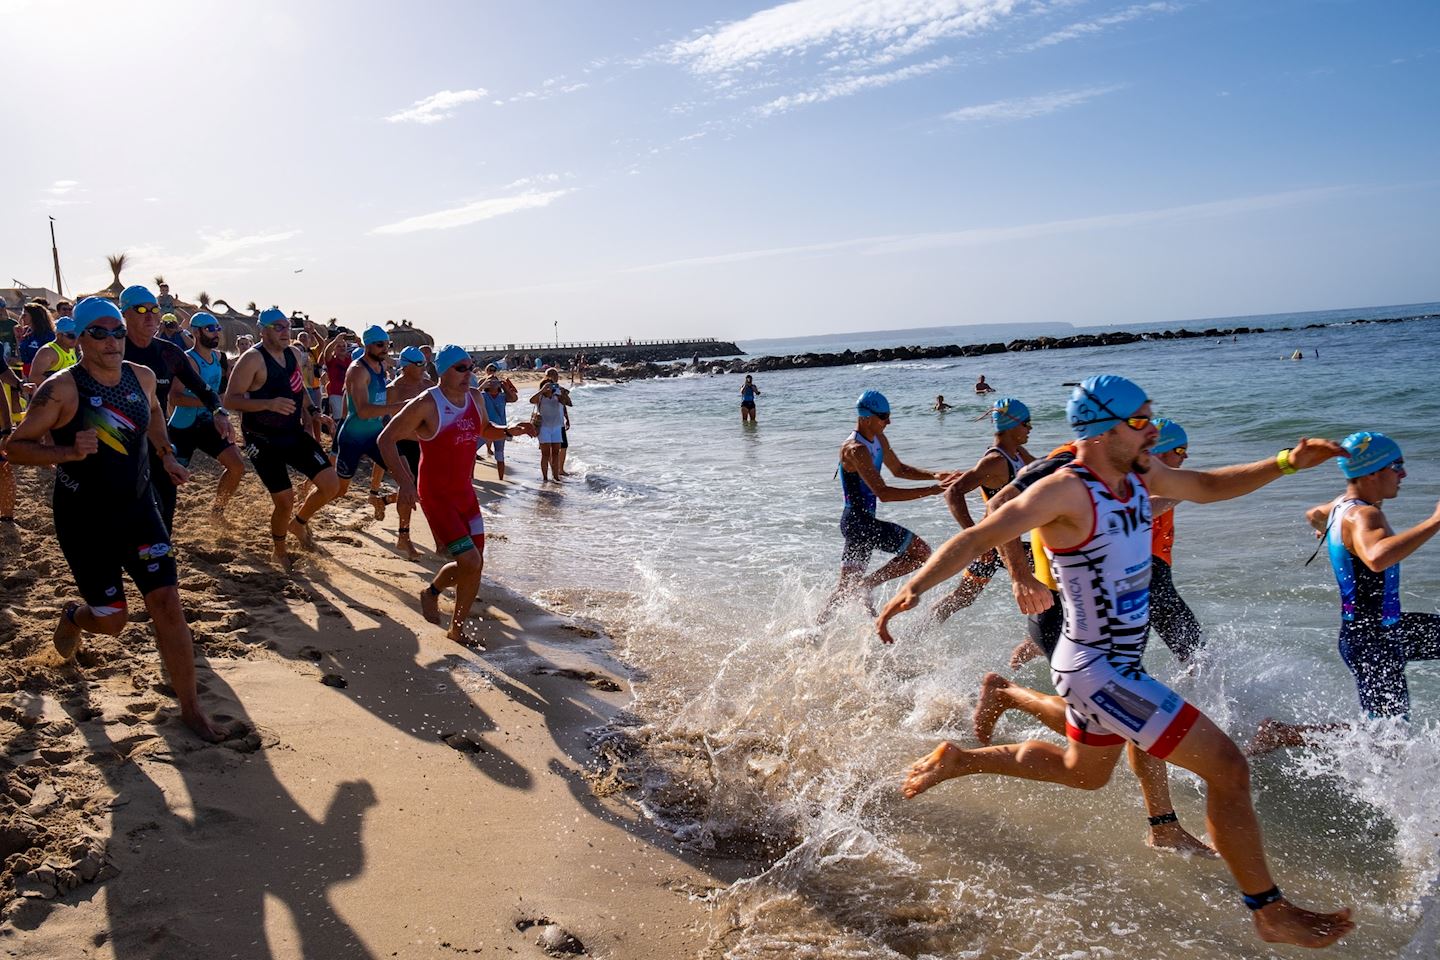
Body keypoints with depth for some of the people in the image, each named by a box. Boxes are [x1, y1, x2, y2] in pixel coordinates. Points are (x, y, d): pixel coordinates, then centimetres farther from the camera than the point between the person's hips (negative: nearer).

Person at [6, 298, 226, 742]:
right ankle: (73, 616, 46)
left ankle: (190, 707, 3)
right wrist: (68, 451, -29)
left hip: (138, 509, 4)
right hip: (84, 521, -4)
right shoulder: (62, 389, -17)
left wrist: (166, 455, 14)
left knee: (167, 603, -5)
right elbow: (15, 446, -13)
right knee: (111, 620, 7)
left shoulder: (142, 377, 0)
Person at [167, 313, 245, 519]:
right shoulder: (188, 360, -19)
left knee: (237, 467, 0)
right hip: (183, 427, -7)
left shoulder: (219, 357, 4)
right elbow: (175, 397, -30)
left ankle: (217, 508, 16)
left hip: (209, 424, 7)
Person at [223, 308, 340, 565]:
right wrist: (269, 403, -34)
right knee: (285, 500, -7)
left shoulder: (294, 354, 5)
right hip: (263, 441, -6)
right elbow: (230, 398, -22)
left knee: (331, 485, -4)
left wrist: (308, 414, 9)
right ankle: (280, 552, 22)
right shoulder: (252, 359, -17)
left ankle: (299, 522, 25)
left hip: (294, 433, 6)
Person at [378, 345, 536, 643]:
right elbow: (386, 439, -14)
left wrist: (509, 431, 2)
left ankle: (457, 630, 24)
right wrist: (404, 481, -25)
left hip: (465, 493, 7)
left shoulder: (475, 399, 4)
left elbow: (484, 430, 24)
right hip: (436, 495, -7)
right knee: (469, 562, -16)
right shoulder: (426, 404, -16)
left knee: (474, 567, 6)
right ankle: (432, 592, 16)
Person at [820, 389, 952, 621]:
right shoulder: (856, 450, -21)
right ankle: (867, 585, -4)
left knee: (847, 587, 15)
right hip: (859, 521, -10)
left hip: (855, 522, 10)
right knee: (921, 552, -8)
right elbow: (883, 493, -27)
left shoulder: (878, 440, 10)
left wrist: (933, 475, 9)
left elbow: (899, 469, 25)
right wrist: (932, 491, -28)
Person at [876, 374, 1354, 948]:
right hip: (1096, 672, -10)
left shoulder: (1139, 477, 2)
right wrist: (914, 587, -42)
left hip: (1117, 664, 10)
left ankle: (958, 761, 41)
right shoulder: (1066, 492, -23)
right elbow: (977, 540, -29)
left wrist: (1285, 463, 4)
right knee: (1226, 767, -8)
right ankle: (1270, 912, 11)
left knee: (1084, 772, 31)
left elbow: (1211, 486, 18)